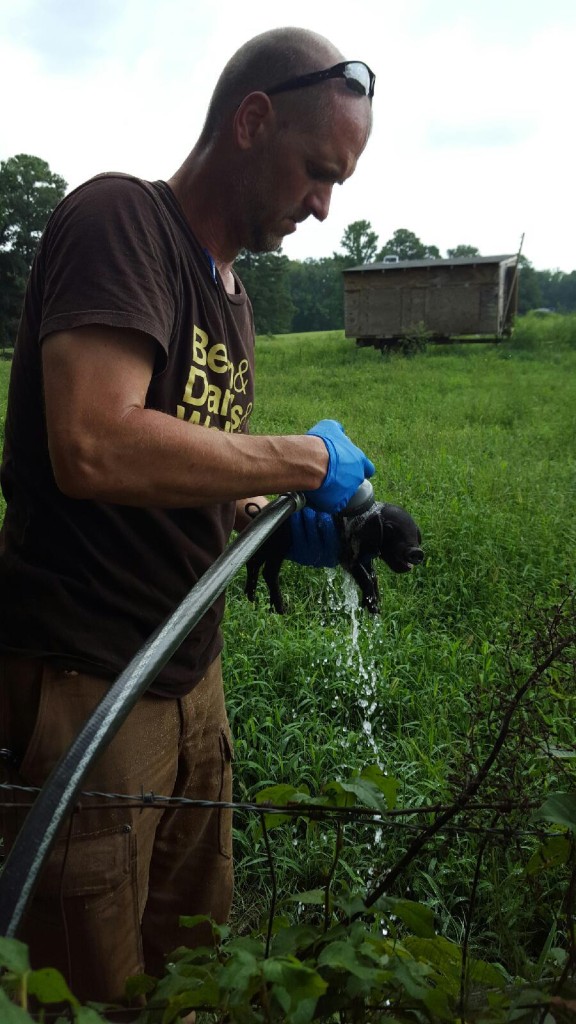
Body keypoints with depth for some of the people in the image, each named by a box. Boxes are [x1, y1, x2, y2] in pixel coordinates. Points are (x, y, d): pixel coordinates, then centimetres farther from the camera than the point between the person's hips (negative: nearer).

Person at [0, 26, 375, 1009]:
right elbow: (94, 448, -30)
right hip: (82, 686, -8)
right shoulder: (119, 217, -13)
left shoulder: (229, 293, 14)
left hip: (191, 679, 8)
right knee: (100, 991, 10)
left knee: (195, 957, 20)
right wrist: (305, 458, -18)